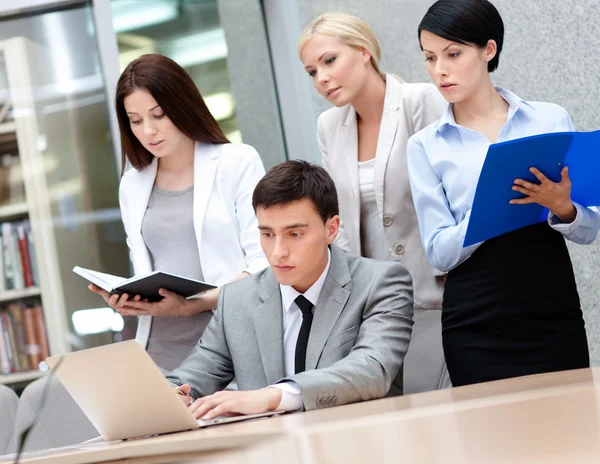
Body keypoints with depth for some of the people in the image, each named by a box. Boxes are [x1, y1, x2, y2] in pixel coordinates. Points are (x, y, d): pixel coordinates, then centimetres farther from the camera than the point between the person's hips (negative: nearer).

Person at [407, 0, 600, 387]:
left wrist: (562, 208, -17)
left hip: (555, 316, 1)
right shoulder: (426, 146, 4)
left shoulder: (551, 120, 4)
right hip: (476, 329, 0)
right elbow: (440, 252, -4)